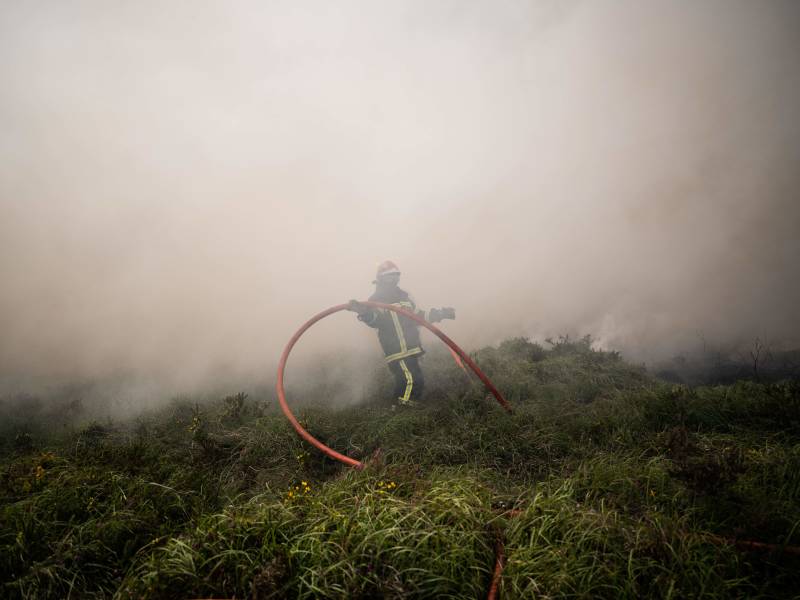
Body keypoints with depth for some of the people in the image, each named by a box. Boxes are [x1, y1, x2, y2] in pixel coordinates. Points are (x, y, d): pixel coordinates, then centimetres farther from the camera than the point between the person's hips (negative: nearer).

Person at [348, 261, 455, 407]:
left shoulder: (403, 295, 20)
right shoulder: (376, 299, -3)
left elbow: (418, 317, 30)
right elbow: (375, 319, -23)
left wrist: (441, 313, 28)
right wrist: (365, 312, -46)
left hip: (412, 349, 8)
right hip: (396, 351, -8)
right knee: (413, 381, -18)